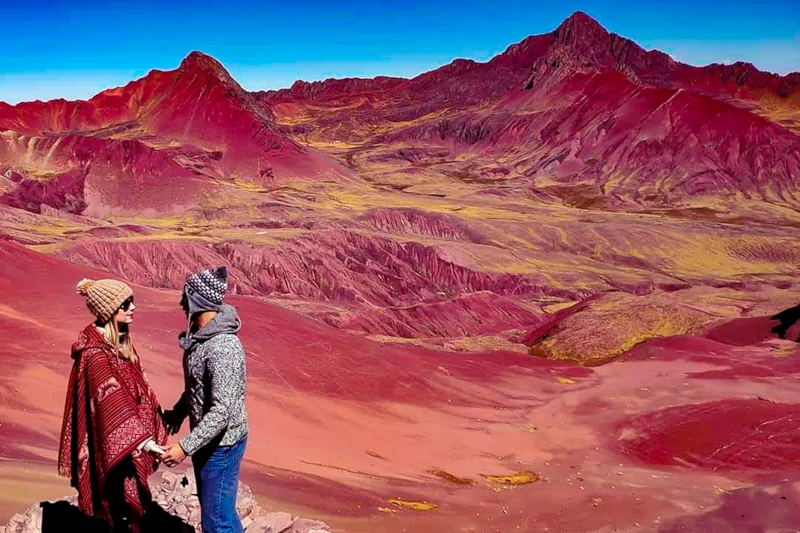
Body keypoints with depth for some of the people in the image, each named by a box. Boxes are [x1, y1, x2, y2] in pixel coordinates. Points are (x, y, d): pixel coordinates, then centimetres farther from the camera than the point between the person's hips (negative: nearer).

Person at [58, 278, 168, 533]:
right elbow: (112, 402, -32)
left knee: (128, 503, 20)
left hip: (124, 439, 9)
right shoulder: (96, 353, -24)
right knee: (124, 505, 2)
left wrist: (157, 416, 16)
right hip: (113, 442, -9)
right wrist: (143, 440, -39)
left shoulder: (120, 341, 5)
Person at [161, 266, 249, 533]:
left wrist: (185, 447, -29)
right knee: (213, 506, 23)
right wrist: (179, 411, 24)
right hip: (206, 438, 9)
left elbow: (223, 410, -30)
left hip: (221, 444, -9)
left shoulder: (223, 347, -29)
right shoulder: (201, 335, 1)